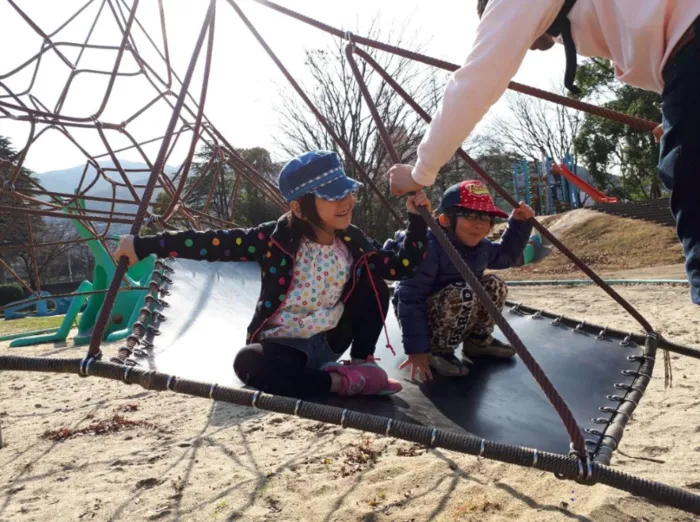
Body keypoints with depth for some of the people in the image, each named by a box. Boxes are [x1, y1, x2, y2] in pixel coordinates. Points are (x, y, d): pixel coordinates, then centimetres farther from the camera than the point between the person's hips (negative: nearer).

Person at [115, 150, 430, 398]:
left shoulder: (354, 244, -7)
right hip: (282, 345, -3)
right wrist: (143, 246, -23)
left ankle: (362, 362, -4)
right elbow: (213, 243, -21)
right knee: (249, 362, -37)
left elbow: (403, 267, 0)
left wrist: (416, 220, -10)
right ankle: (344, 381, -26)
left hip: (329, 341, 4)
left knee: (372, 280, -13)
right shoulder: (277, 239, -19)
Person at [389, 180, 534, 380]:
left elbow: (506, 255, 23)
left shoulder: (480, 246, 1)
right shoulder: (428, 248, -28)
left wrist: (519, 223, 8)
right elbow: (410, 300, -28)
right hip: (424, 321, -8)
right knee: (464, 294, -32)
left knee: (494, 285, -3)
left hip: (455, 320, 8)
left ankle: (478, 340, 12)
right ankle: (438, 350, -13)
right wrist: (416, 349, -29)